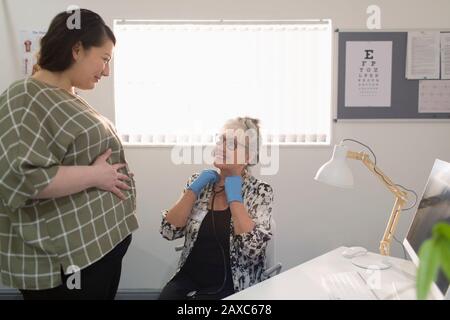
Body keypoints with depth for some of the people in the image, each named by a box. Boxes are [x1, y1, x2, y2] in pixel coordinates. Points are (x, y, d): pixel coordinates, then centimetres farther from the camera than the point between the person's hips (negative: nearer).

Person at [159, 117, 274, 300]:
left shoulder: (260, 191, -6)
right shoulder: (199, 182, 4)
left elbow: (253, 248, -20)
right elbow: (169, 231, -2)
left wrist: (234, 198, -15)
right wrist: (193, 190, -9)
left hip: (230, 287, -3)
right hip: (188, 279, 4)